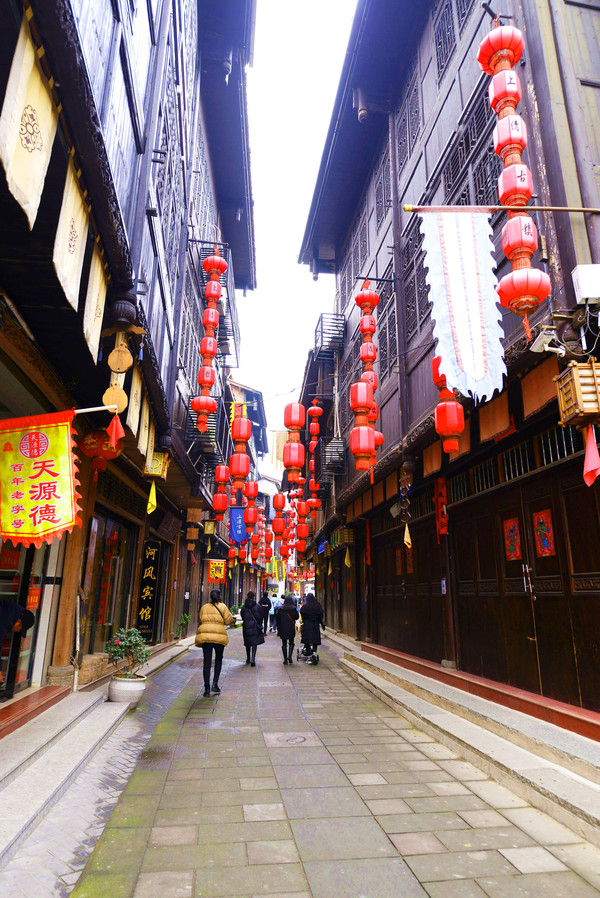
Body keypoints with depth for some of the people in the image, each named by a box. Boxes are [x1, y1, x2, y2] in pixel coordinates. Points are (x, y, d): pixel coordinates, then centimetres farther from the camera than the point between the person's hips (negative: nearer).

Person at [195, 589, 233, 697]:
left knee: (207, 662, 5)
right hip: (219, 636, -2)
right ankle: (215, 684, 11)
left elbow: (200, 620, 17)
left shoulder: (204, 607, 11)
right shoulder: (223, 607, 2)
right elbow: (228, 621, 0)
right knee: (218, 659, 19)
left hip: (204, 635, 2)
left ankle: (207, 689, 3)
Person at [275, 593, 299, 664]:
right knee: (291, 643, 14)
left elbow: (277, 618, 0)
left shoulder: (280, 609, -3)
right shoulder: (293, 609, -7)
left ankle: (285, 659, 6)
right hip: (291, 628, 0)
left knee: (284, 644, 8)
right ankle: (289, 657, -3)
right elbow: (296, 617, 1)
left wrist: (278, 627, 10)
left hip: (282, 629, 1)